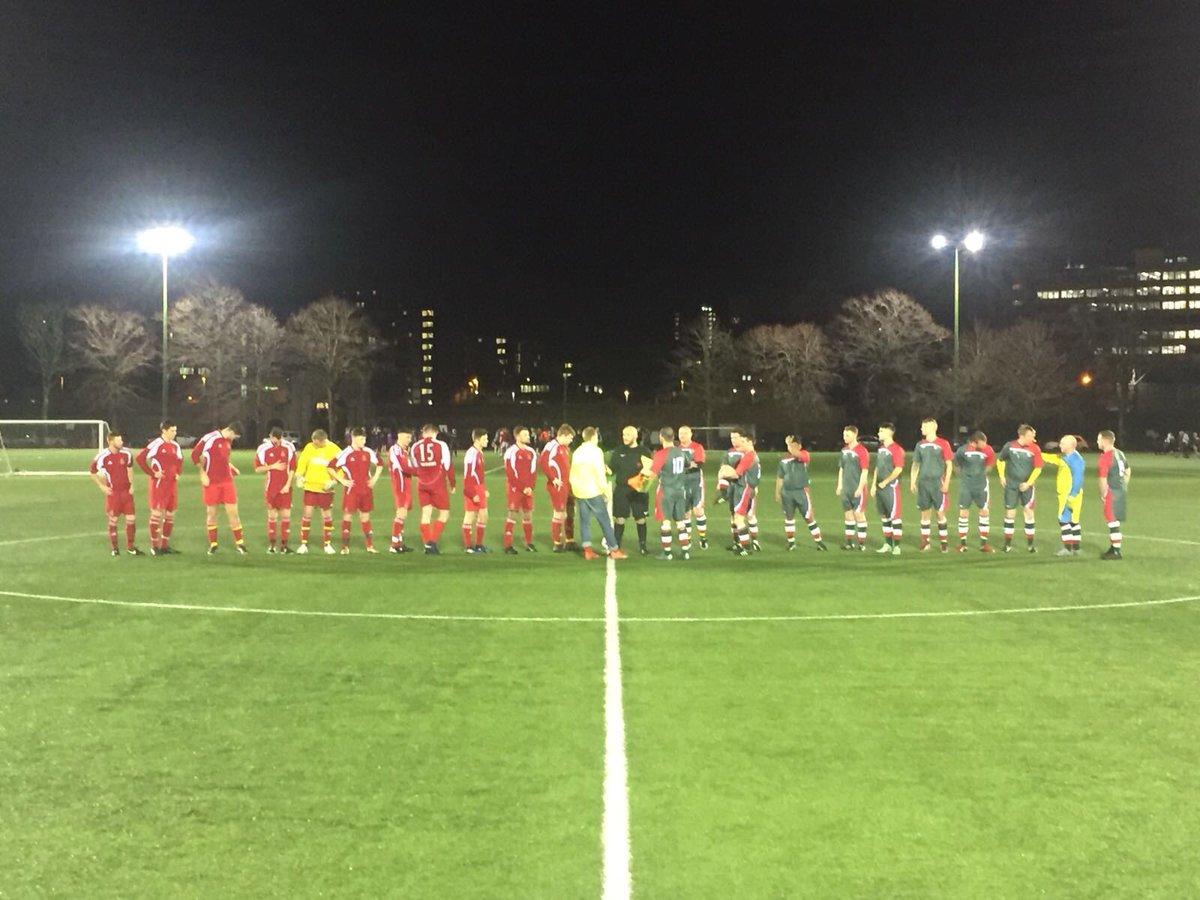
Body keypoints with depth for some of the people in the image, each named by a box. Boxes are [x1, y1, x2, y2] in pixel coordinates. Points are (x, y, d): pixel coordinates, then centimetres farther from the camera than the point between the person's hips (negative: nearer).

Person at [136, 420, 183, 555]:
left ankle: (165, 545, 17)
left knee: (170, 514, 9)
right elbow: (140, 458, -15)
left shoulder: (175, 446, 11)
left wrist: (178, 473, 12)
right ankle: (154, 547, 1)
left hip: (172, 483, 7)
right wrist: (152, 473, -15)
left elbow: (180, 460, 29)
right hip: (159, 483, -7)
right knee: (157, 513, -4)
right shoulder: (156, 444, -11)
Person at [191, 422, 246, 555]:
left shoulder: (229, 440, 9)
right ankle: (213, 544, 15)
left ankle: (239, 543, 6)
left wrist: (231, 467, 9)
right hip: (211, 482, -5)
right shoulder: (210, 438, -13)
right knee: (211, 512, 5)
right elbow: (195, 454, -9)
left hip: (227, 481, 5)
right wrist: (202, 473, -10)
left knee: (232, 511, 0)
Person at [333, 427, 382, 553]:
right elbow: (331, 467, -6)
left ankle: (370, 546, 16)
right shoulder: (346, 454, -8)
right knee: (347, 516, -3)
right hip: (351, 490, -4)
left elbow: (379, 464, 21)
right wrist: (342, 480, -8)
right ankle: (345, 547, 0)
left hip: (366, 490, 4)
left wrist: (374, 478, 11)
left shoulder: (368, 452, 5)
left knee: (365, 517, 11)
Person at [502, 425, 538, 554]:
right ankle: (508, 545, -3)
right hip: (515, 489, -6)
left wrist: (530, 487, -3)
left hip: (528, 489, 6)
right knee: (512, 514, -5)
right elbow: (510, 473, -12)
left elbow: (534, 471, 11)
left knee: (528, 514, 9)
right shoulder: (511, 452, -9)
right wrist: (522, 488, -13)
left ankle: (529, 543, 19)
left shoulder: (531, 452, 10)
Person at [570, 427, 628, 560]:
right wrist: (606, 491, -7)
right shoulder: (596, 451, -8)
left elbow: (572, 474, 13)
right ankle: (614, 550, 1)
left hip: (579, 492, 6)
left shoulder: (577, 452, 12)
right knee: (605, 521, -1)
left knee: (584, 521, 6)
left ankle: (588, 550, 2)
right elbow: (600, 474, -13)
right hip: (593, 491, -6)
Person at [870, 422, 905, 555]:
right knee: (884, 517, 11)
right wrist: (874, 485, 13)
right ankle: (888, 544, 18)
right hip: (880, 488, 8)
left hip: (891, 487, -8)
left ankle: (897, 546, -3)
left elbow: (899, 469, -17)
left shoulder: (896, 449, -10)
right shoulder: (880, 449, 15)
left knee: (894, 516, -6)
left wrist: (885, 482, -13)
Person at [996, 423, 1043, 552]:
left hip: (1027, 486, 0)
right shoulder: (1009, 446, -7)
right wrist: (1002, 476, 2)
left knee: (1029, 512, -2)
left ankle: (1030, 544, 9)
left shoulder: (1035, 449, -9)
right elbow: (999, 460, 9)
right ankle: (1008, 544, 13)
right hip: (1011, 485, 0)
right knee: (1010, 513, 3)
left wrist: (1028, 483, -13)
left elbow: (1038, 468, -6)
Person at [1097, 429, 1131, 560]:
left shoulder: (1105, 458, -19)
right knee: (1114, 521, 18)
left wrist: (1103, 495, -9)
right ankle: (1113, 548, 27)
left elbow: (1103, 479, -21)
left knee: (1113, 522, -4)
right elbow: (1128, 471, 21)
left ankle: (1116, 551, -1)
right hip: (1121, 491, 9)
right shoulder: (1120, 454, 11)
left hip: (1112, 494, -9)